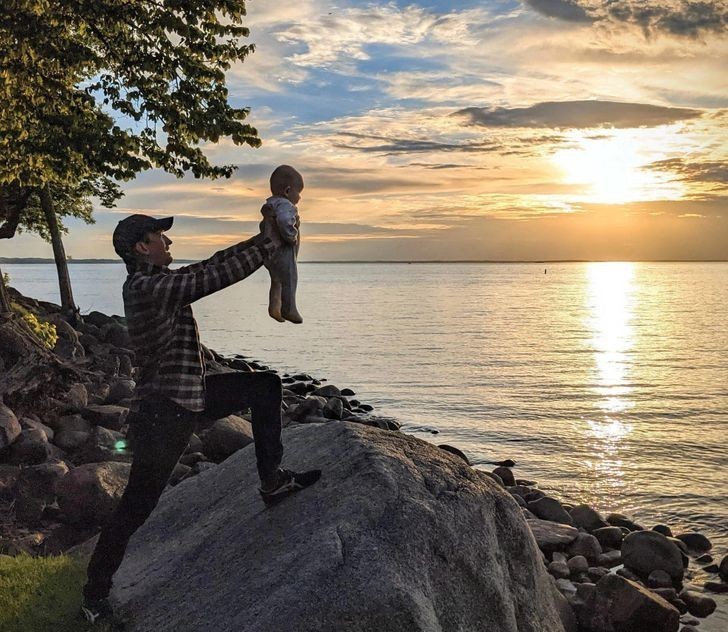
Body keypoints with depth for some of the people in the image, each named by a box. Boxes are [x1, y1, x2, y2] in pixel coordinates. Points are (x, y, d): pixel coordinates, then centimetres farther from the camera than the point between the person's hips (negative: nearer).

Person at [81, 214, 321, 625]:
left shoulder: (160, 280, 6)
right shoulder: (146, 287, -22)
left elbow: (211, 265, 13)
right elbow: (216, 276, -24)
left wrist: (264, 239, 8)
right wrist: (269, 245, -12)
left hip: (193, 395, 9)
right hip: (163, 410, -9)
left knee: (266, 387, 11)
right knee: (137, 507, 1)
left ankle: (273, 481, 16)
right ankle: (96, 595, 17)